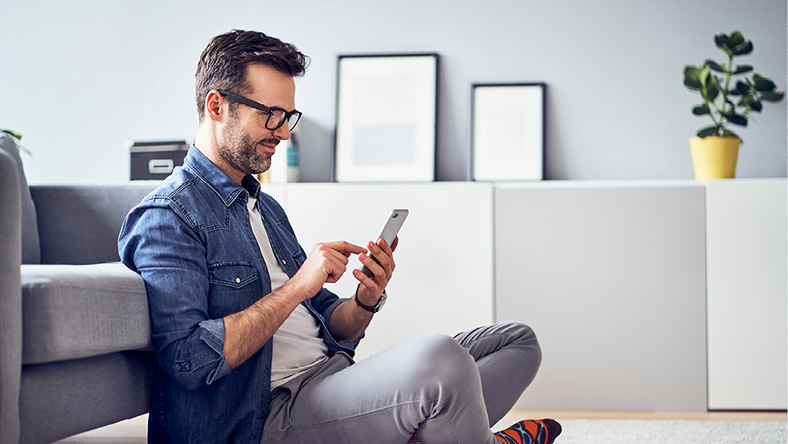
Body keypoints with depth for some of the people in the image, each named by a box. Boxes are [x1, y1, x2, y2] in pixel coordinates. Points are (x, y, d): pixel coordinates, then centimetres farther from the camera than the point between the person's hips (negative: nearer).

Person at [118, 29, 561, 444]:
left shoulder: (266, 207, 23)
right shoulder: (166, 218, -7)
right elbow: (190, 359, -20)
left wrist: (366, 300, -2)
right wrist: (297, 286, -17)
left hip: (332, 375, 10)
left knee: (518, 341, 4)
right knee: (440, 358, -34)